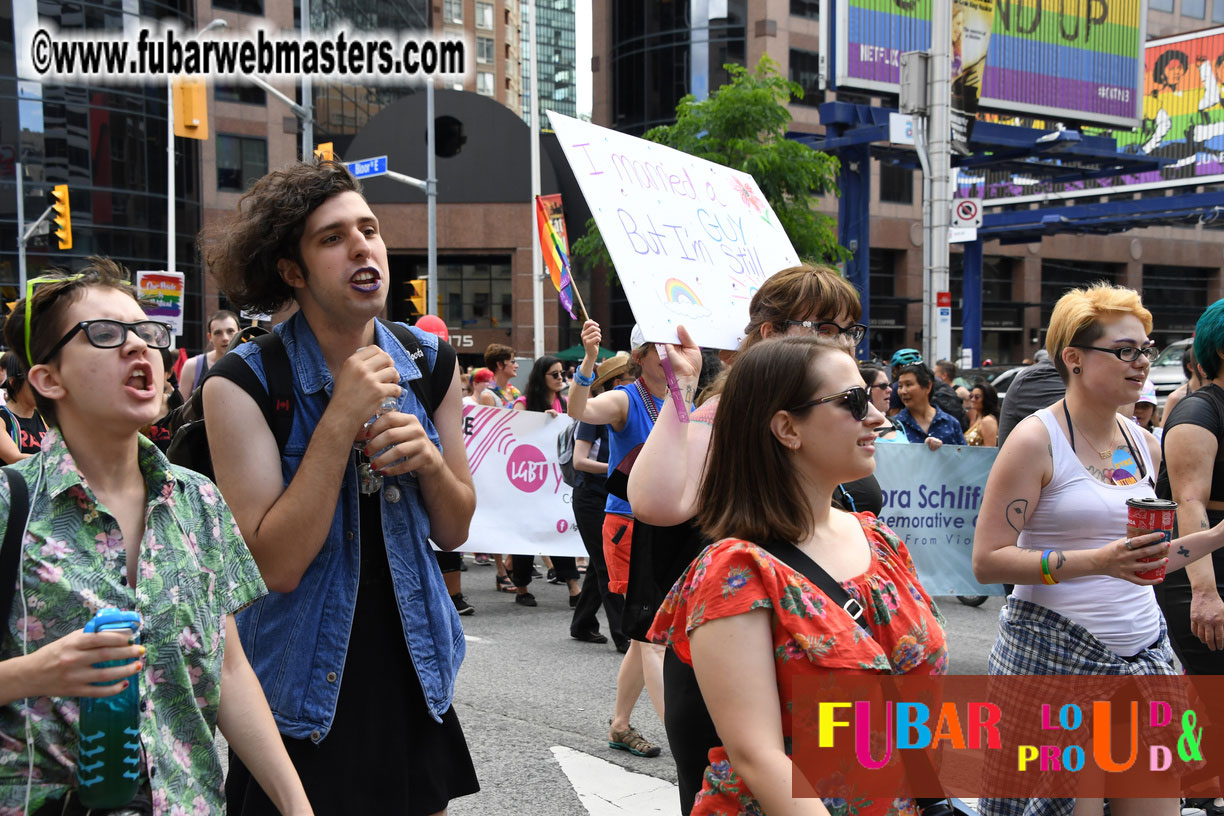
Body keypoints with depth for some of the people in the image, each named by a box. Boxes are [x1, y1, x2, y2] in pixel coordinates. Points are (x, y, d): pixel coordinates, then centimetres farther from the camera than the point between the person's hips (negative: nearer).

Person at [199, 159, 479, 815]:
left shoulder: (432, 364, 0)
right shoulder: (242, 385, -15)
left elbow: (454, 532, 6)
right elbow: (274, 565, -21)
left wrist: (427, 458, -14)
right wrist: (341, 418, -25)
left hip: (411, 681, 5)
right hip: (302, 698, -4)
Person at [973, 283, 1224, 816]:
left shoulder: (1142, 443, 11)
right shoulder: (1036, 439, -9)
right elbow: (988, 561, -15)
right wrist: (1099, 561, -23)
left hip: (1144, 652, 6)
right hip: (1055, 657, -6)